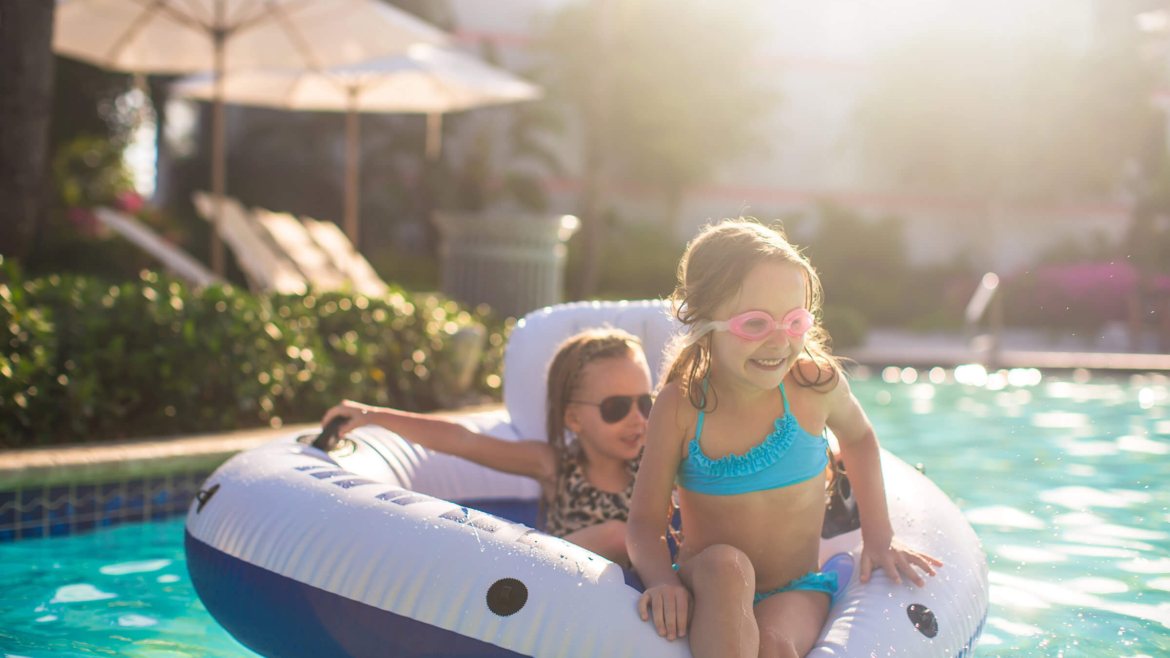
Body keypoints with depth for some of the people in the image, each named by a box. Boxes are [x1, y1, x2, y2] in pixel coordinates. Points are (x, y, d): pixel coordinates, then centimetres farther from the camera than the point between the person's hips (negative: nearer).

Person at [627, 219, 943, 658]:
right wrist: (663, 581, -31)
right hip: (710, 590, 0)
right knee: (726, 564, -35)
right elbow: (645, 522, -10)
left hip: (795, 592, 0)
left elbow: (857, 437, 15)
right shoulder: (680, 406, -13)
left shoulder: (816, 383, -9)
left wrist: (879, 538, 13)